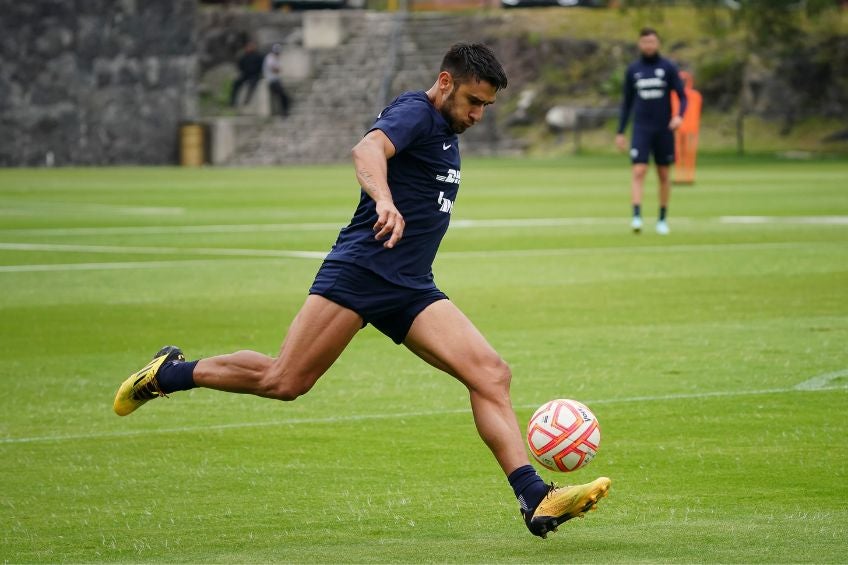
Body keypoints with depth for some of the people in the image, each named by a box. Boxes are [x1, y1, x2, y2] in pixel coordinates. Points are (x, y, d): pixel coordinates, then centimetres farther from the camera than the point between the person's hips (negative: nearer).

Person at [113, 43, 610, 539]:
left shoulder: (447, 132, 21)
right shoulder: (415, 112, -7)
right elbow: (368, 149, -29)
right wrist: (384, 200, -47)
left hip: (412, 291, 8)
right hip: (360, 270, -8)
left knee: (492, 376, -10)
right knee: (283, 382, -10)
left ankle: (535, 498, -16)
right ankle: (169, 373, 13)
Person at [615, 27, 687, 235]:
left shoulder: (668, 68, 1)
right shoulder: (633, 70, 6)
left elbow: (682, 96, 0)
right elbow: (627, 102, 12)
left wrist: (679, 115, -20)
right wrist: (620, 132, 9)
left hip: (664, 130, 0)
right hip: (641, 130, 0)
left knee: (664, 175, 7)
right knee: (639, 172, -15)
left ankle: (662, 219, 18)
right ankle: (637, 216, -22)